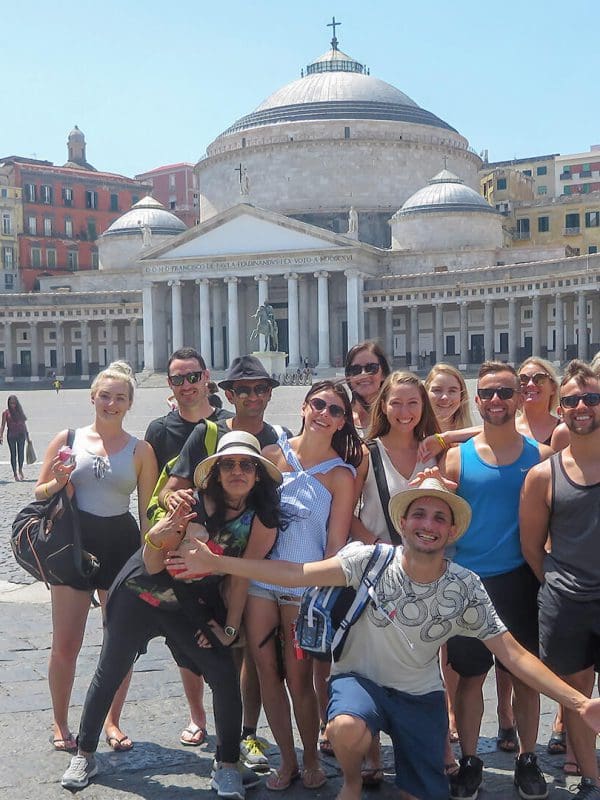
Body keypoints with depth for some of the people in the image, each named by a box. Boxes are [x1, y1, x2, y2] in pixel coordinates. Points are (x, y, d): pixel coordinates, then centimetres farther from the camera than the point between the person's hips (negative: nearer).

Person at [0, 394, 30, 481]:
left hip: (21, 434, 2)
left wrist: (27, 435, 12)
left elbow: (24, 423, 13)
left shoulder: (19, 411, 9)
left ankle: (20, 470, 17)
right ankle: (15, 473, 9)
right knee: (13, 454, 2)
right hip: (11, 435, -2)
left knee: (21, 453, -3)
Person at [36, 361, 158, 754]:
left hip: (121, 545, 1)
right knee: (65, 645, 2)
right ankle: (61, 724, 22)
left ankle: (113, 722, 26)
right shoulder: (68, 439, 3)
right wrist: (57, 484, -13)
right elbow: (39, 493, 8)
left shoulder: (140, 450, 3)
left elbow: (148, 512, 4)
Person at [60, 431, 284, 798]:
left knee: (225, 676, -12)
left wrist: (230, 628, -5)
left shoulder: (261, 520, -16)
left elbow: (242, 575, -8)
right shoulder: (193, 505, -22)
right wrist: (155, 538, -37)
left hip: (192, 607, 1)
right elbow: (153, 566, -17)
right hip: (141, 593, -1)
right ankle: (84, 756, 28)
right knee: (109, 675, 7)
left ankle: (228, 767, 6)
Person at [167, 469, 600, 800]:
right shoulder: (370, 560, -17)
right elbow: (298, 574, -24)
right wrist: (214, 563, -33)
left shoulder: (465, 587, -11)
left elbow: (512, 653, -11)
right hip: (360, 678, -2)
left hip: (421, 696, 3)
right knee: (348, 728, -35)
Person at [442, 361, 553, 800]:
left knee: (525, 674, 10)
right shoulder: (456, 457, -2)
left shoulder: (541, 455, 0)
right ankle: (470, 762, 26)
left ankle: (528, 760, 28)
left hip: (520, 581, 0)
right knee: (470, 675, 10)